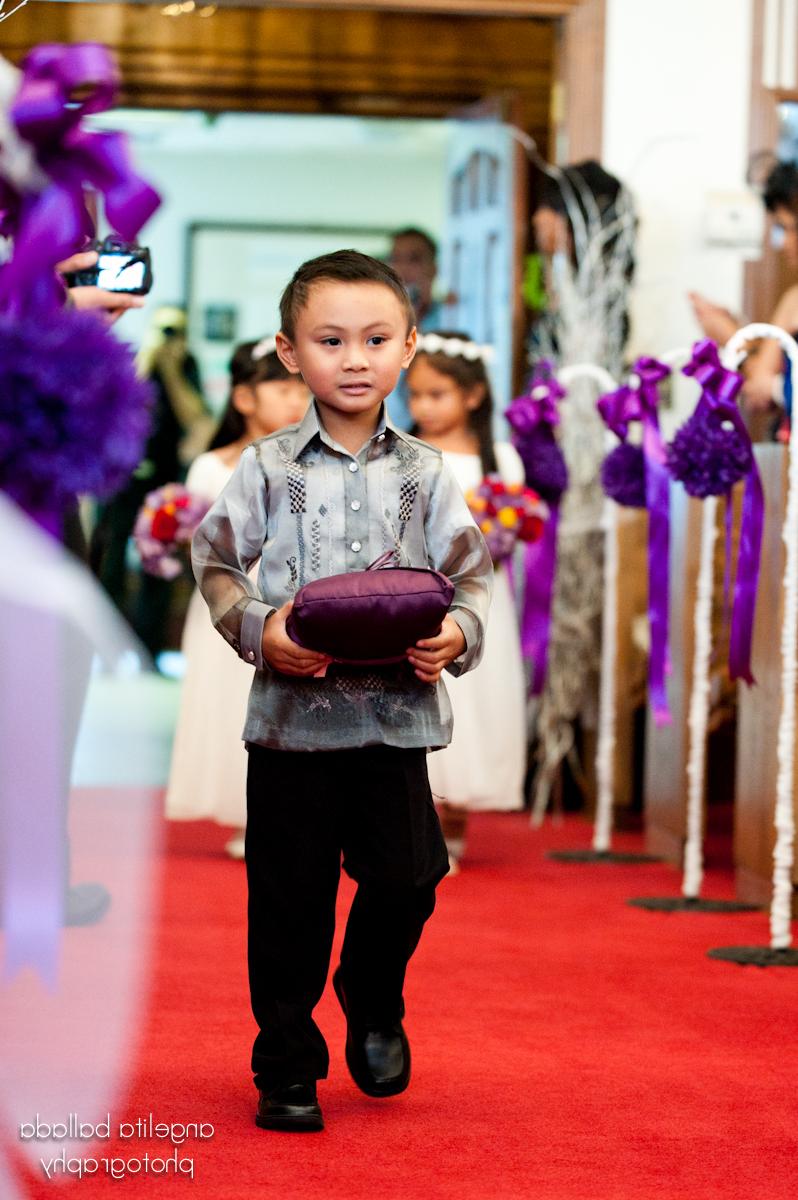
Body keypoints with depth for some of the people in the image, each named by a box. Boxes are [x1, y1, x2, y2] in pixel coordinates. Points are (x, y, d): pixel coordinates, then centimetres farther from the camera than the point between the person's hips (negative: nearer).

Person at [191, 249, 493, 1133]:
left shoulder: (424, 474, 5)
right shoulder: (270, 468, 0)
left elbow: (471, 573, 8)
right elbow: (215, 561, 4)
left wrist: (458, 633, -13)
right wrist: (256, 629, -14)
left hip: (397, 713, 1)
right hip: (292, 714, -1)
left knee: (406, 875, -3)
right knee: (290, 896, 3)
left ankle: (373, 1003, 28)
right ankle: (286, 1066, 17)